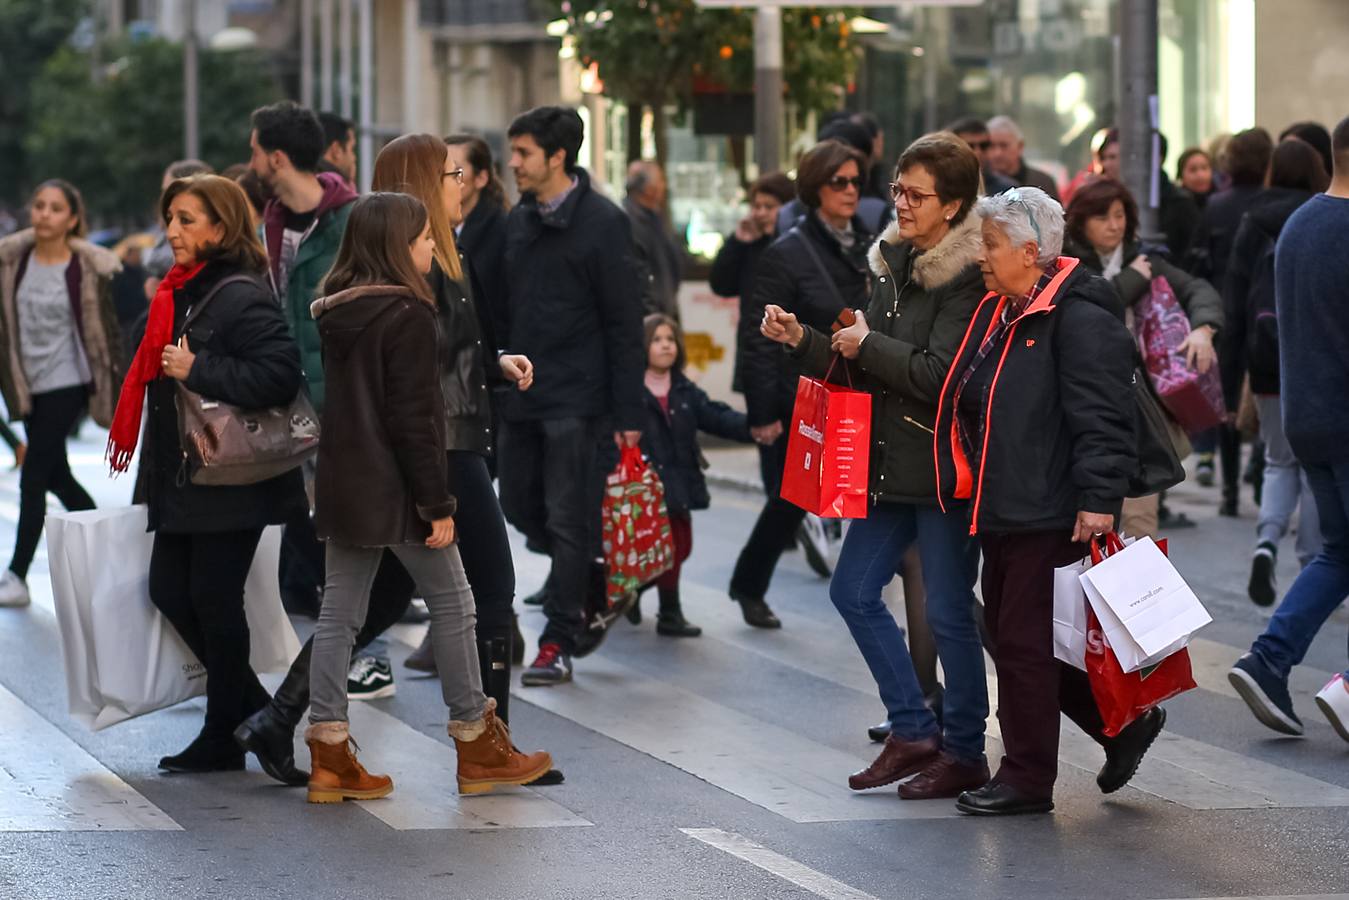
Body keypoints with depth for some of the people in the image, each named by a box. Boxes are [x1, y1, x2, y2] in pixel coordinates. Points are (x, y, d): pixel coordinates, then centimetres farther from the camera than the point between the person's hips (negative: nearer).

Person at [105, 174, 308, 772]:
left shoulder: (242, 298, -16)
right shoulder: (180, 294, 14)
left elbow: (280, 374, -27)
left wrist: (197, 372, -22)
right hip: (181, 478, 9)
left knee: (214, 600, -2)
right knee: (169, 591, 10)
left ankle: (223, 736, 11)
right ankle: (252, 705, 24)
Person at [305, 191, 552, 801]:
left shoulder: (336, 313, 9)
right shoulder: (407, 316, -16)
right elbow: (414, 419, -18)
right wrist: (437, 504, -15)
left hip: (343, 486, 8)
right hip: (393, 490, -8)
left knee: (340, 613, 7)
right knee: (452, 604, 6)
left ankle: (329, 756, 4)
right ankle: (477, 747, 14)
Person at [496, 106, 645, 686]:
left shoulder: (602, 223, -9)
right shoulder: (519, 222, 10)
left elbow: (623, 325, -10)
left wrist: (627, 411, -12)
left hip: (576, 399, -7)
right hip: (523, 395, 7)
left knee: (567, 520, -3)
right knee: (519, 507, 11)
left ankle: (559, 643, 4)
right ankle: (596, 581, 31)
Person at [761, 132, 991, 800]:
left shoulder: (968, 276, -15)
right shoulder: (894, 264, 12)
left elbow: (939, 374, -23)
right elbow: (865, 369, 17)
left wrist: (868, 345, -12)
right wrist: (801, 341, 3)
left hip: (946, 466, -9)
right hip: (893, 462, 9)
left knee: (948, 612, -1)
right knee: (854, 592, 10)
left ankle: (965, 753, 12)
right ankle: (913, 731, 19)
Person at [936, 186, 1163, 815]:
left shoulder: (1080, 317, -14)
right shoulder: (999, 313, 16)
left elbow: (1101, 418, -20)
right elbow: (969, 405, 26)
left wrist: (1098, 499, -24)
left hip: (1051, 515, -10)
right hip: (1003, 509, 10)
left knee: (1027, 642, -4)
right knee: (1009, 634, 13)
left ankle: (1027, 779, 7)